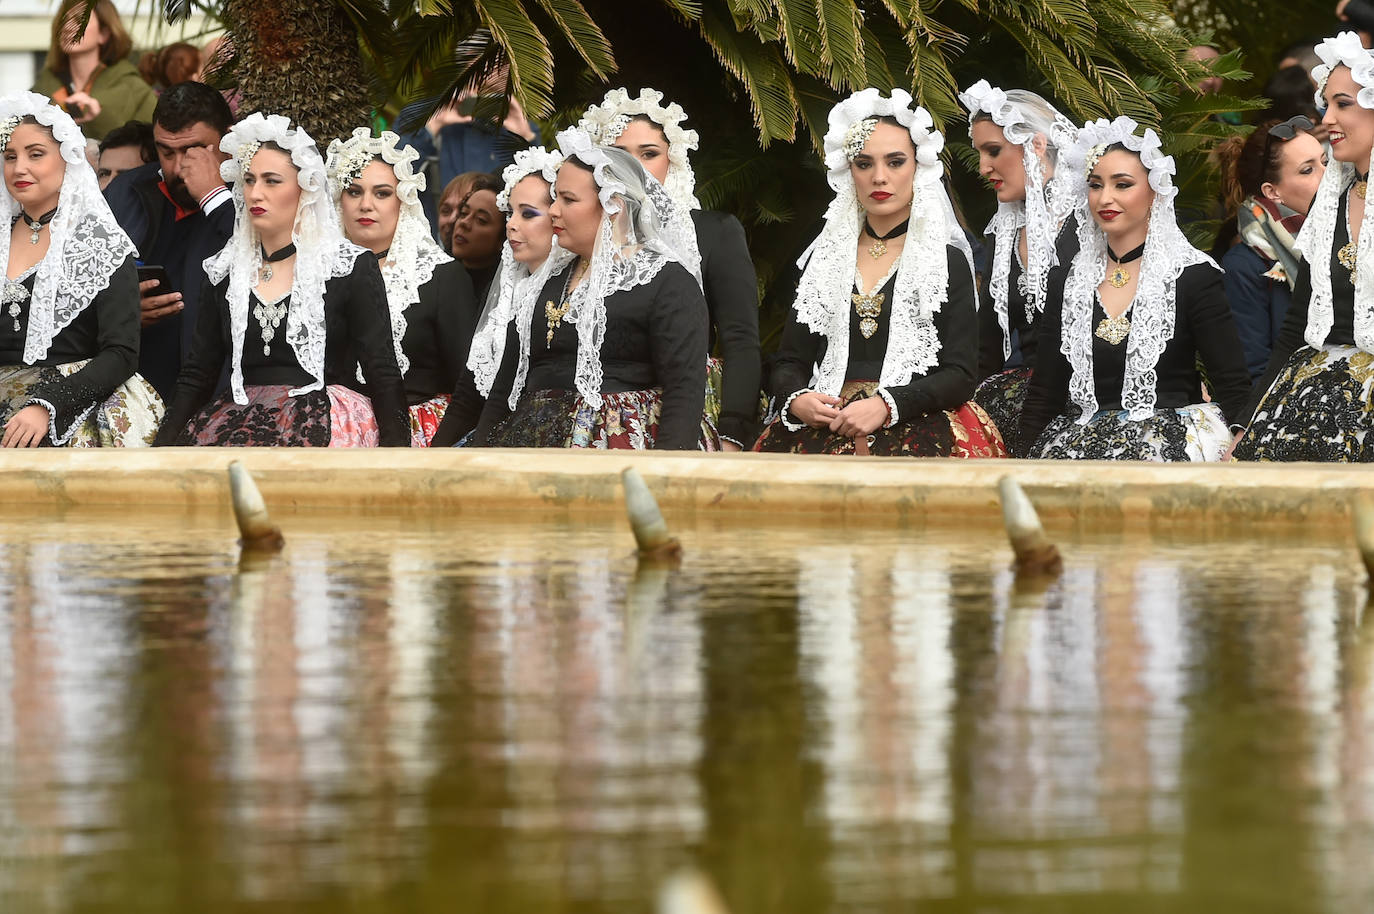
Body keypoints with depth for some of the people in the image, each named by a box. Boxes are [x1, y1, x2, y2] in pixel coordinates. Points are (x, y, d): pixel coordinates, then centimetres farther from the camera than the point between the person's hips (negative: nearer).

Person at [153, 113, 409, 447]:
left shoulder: (351, 267, 4)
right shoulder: (224, 272, 16)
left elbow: (383, 376, 1)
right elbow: (196, 376, 17)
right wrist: (162, 448, 3)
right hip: (240, 417, 4)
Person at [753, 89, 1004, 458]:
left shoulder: (947, 262, 7)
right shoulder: (824, 258, 19)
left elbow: (959, 376, -2)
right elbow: (790, 362, 18)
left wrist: (886, 406, -18)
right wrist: (796, 400, -7)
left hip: (918, 425, -3)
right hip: (825, 426, 3)